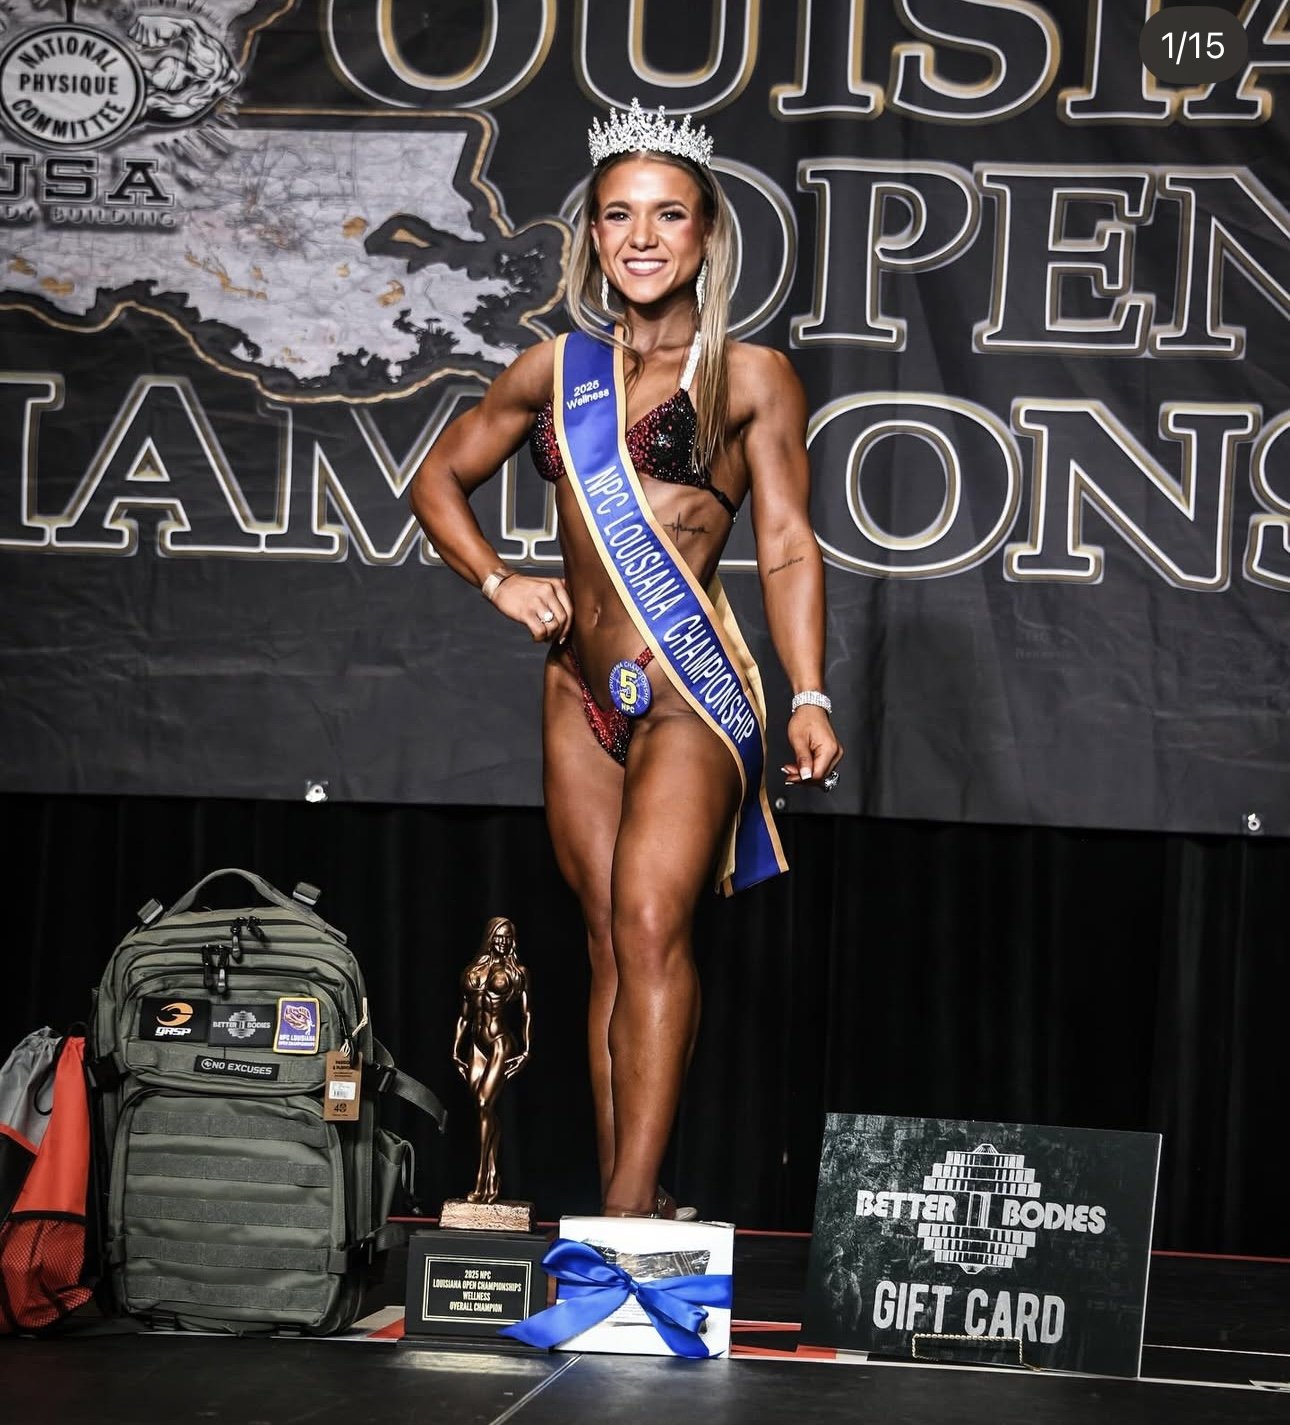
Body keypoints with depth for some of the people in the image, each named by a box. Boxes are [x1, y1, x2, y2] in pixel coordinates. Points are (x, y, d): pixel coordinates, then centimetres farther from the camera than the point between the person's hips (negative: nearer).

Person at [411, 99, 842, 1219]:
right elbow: (440, 479, 23)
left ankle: (632, 1206, -20)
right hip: (581, 691, 5)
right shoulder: (557, 369, 12)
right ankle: (627, 1207, 10)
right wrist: (498, 581, 7)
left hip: (689, 685, -5)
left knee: (651, 924, -17)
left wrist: (810, 697, -10)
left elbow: (788, 547, -1)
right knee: (611, 941, 6)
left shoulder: (748, 377, 1)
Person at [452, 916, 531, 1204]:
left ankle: (482, 1181, -15)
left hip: (501, 1042, -5)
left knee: (485, 1104, -14)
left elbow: (525, 1014, 1)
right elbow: (464, 1015, 16)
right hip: (477, 1043, 5)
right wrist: (456, 1049, 13)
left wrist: (526, 1049, -6)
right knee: (486, 1109, 3)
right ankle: (493, 1180, 6)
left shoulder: (517, 972, 3)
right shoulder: (472, 971, 13)